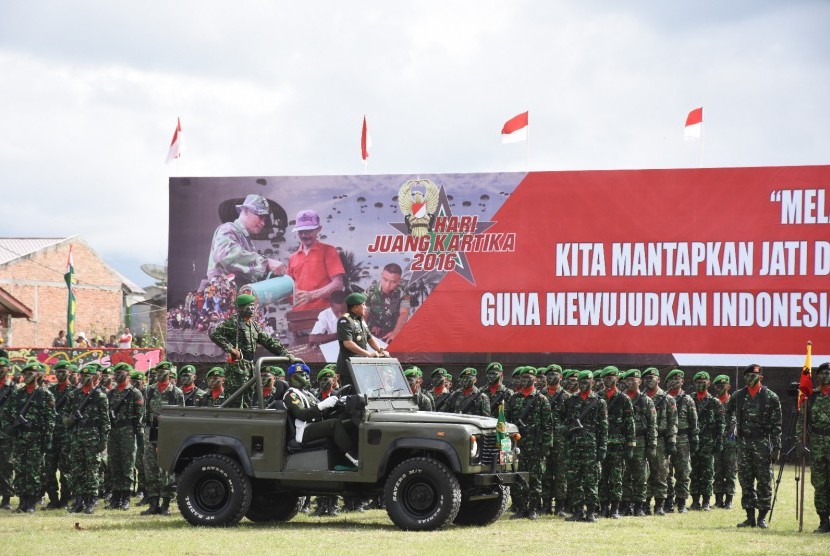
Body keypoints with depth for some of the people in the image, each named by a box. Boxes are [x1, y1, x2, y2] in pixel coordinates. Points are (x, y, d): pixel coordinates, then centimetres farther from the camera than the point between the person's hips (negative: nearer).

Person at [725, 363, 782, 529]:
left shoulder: (771, 397, -2)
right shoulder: (738, 396, 8)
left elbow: (776, 424, -3)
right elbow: (729, 412, 25)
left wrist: (776, 447, -7)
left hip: (763, 442, -4)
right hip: (743, 443, 4)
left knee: (764, 481, -2)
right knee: (745, 481, 4)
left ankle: (762, 517, 4)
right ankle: (750, 517, 9)